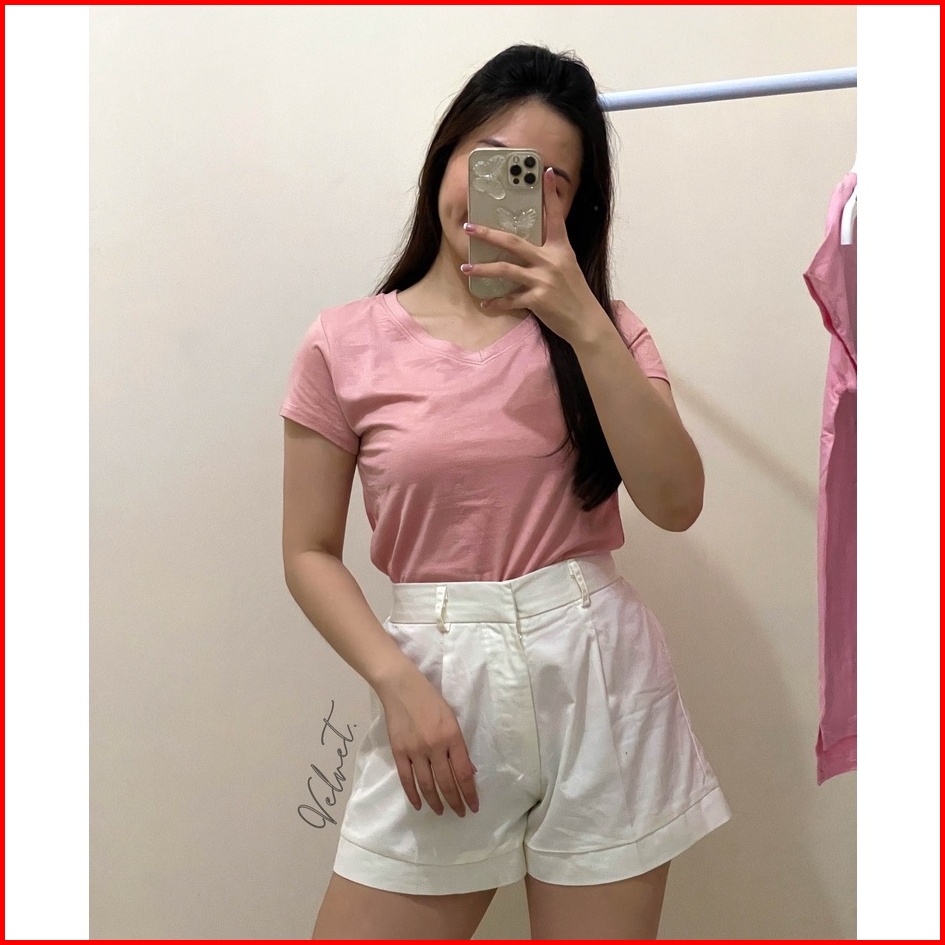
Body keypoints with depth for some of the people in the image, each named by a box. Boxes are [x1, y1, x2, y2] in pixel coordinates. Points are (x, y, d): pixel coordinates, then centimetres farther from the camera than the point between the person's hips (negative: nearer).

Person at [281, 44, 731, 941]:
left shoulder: (600, 331, 6)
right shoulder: (343, 347, 0)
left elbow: (675, 503, -8)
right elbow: (310, 553, 2)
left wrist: (584, 326, -15)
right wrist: (397, 682, -12)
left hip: (597, 677, 2)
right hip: (438, 687, -1)